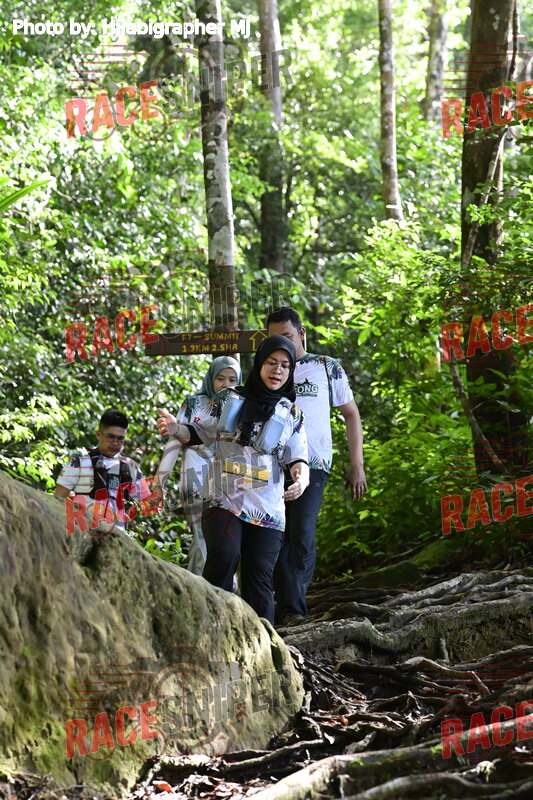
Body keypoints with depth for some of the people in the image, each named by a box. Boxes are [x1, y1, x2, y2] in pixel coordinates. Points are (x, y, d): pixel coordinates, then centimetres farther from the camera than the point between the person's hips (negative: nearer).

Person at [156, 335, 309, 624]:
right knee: (225, 554, -26)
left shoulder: (291, 414, 11)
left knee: (259, 578, -3)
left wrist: (301, 478, -20)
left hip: (267, 509, 1)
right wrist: (176, 429, -6)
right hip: (224, 499, -1)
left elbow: (297, 458, 4)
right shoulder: (229, 400, 9)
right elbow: (201, 433, 16)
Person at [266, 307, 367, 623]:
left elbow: (351, 415, 14)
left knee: (303, 534, -17)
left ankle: (291, 606, -10)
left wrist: (357, 465, 6)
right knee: (280, 540, -3)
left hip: (312, 465, -3)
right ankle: (292, 610, 1)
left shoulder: (327, 368, 11)